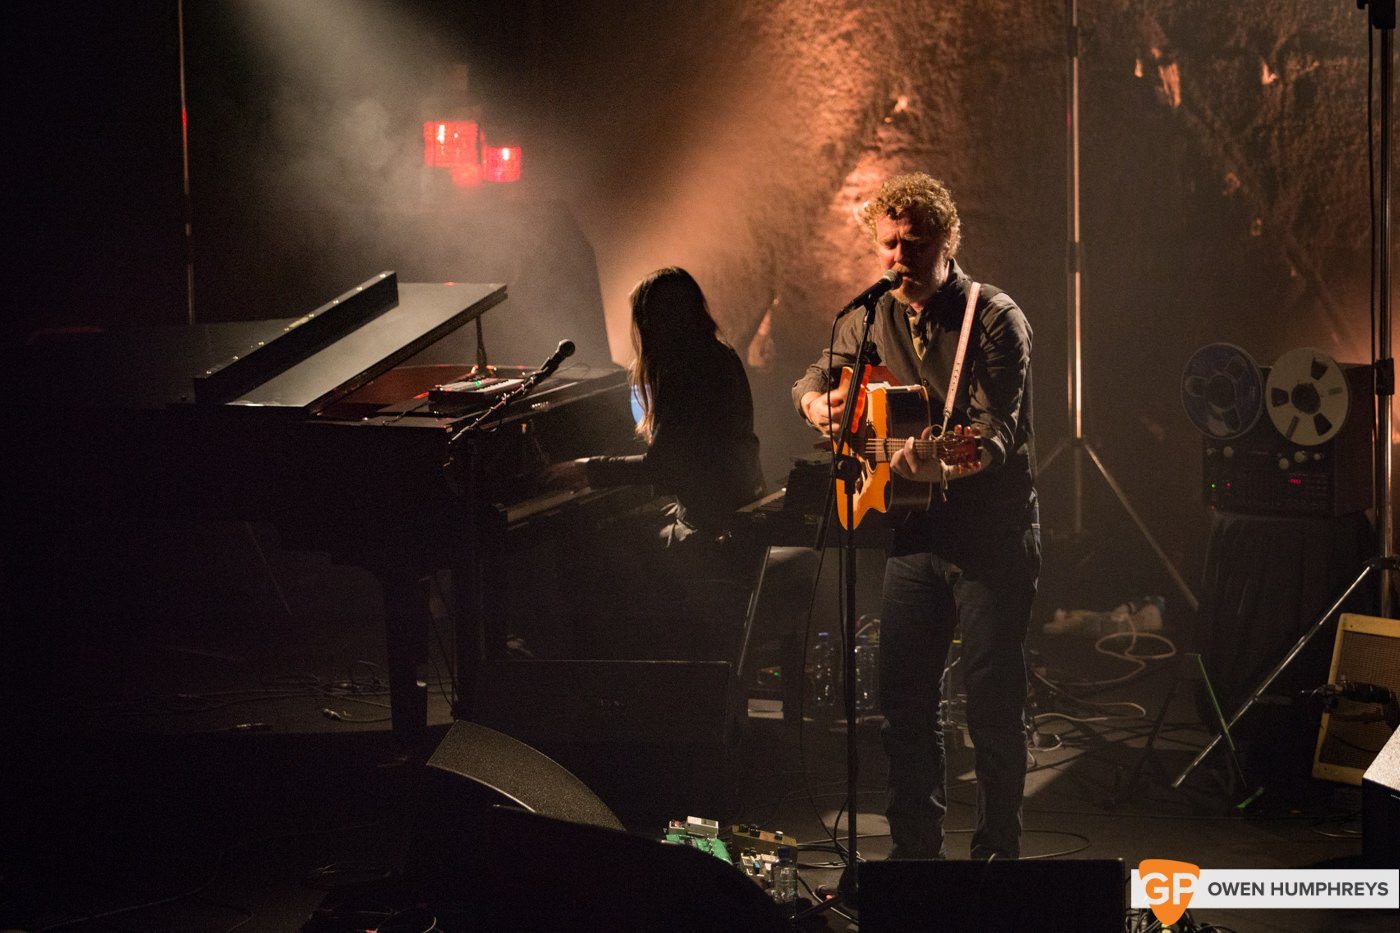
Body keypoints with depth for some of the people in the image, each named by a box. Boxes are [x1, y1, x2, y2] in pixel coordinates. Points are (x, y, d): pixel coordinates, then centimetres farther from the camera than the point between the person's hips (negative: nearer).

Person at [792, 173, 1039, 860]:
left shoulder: (995, 319, -12)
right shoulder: (874, 318, 6)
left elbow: (995, 435, -23)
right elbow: (814, 378, 22)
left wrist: (941, 461, -42)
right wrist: (818, 402, -2)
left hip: (992, 537, -5)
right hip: (915, 532, 5)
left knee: (992, 700, -3)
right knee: (904, 696, 7)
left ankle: (997, 851, 13)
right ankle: (916, 848, 21)